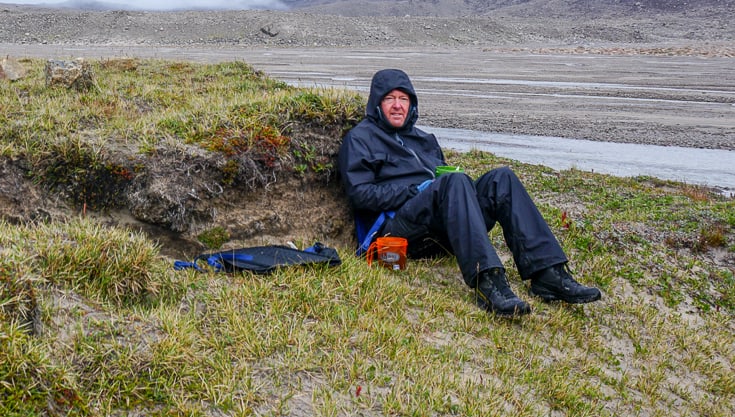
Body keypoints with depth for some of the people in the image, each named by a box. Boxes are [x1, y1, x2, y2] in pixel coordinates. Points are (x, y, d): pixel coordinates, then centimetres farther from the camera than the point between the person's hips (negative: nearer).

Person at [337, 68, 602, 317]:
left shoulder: (424, 139, 31)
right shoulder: (359, 139, 10)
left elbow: (446, 174, 29)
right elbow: (359, 194, -4)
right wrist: (417, 190, -12)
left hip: (440, 232, 6)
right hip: (397, 227, -6)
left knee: (501, 178, -15)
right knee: (454, 182, -33)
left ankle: (549, 273, -27)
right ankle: (488, 283, -49)